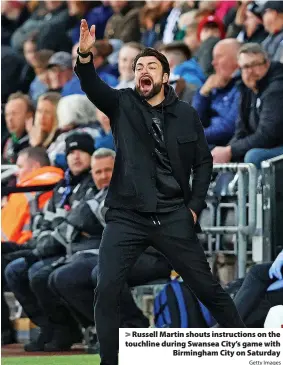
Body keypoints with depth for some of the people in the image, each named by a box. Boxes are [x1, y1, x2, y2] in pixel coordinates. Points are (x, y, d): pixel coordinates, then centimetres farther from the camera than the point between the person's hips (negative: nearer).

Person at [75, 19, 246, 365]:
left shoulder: (186, 115, 5)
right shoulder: (122, 105, 2)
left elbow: (203, 161, 11)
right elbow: (93, 88, -17)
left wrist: (194, 206, 1)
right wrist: (85, 57, -37)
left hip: (173, 216, 0)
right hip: (126, 216, 0)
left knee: (207, 287, 5)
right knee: (106, 291, -12)